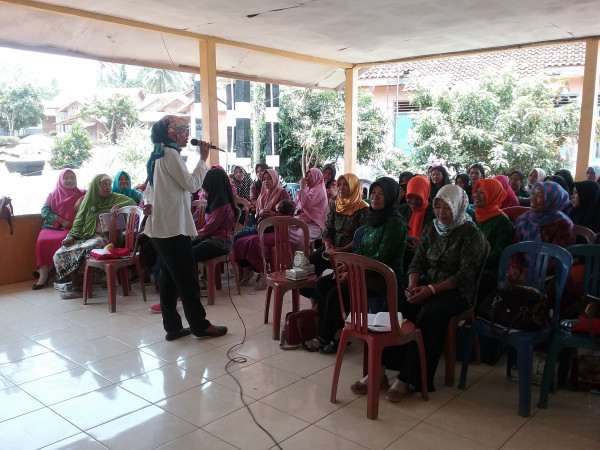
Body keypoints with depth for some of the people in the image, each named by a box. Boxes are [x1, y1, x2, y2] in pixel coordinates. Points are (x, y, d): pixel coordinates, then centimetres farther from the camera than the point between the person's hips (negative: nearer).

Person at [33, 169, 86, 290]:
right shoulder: (53, 195, 19)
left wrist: (82, 199, -11)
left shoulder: (80, 194, 18)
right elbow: (44, 211, 7)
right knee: (42, 240, -29)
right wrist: (62, 221, -7)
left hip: (71, 228, -2)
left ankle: (43, 270, -19)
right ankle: (43, 276, -24)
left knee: (63, 239, -34)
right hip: (52, 226, 2)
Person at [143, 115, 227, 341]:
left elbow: (149, 189, 22)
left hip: (161, 227, 10)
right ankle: (200, 325, 7)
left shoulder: (158, 155, 18)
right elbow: (192, 184, -12)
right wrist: (203, 159, -4)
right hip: (173, 227, -10)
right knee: (187, 278, -2)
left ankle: (172, 327, 17)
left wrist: (149, 203, 4)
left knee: (169, 278, 11)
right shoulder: (170, 153, -12)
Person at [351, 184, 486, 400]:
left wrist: (431, 290, -21)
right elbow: (417, 262, 10)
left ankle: (406, 379, -26)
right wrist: (412, 286, -11)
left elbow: (466, 274, -13)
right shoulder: (430, 229, 13)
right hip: (427, 286, 5)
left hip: (456, 291, -5)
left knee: (427, 317, -34)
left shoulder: (471, 233, -5)